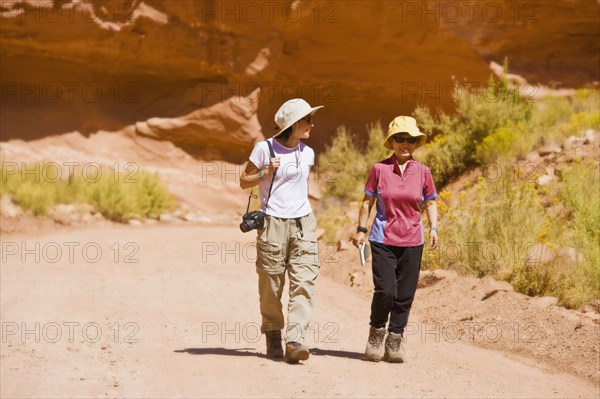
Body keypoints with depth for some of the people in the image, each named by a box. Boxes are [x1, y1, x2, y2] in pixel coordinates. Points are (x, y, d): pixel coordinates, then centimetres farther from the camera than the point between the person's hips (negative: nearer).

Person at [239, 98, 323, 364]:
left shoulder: (307, 153, 10)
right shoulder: (265, 148, -4)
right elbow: (244, 182, 2)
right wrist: (266, 173, -13)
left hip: (303, 224, 4)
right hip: (273, 224, -4)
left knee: (304, 283, -10)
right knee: (271, 286, 2)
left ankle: (295, 341, -14)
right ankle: (273, 336, 21)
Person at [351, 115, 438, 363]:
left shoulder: (422, 172, 4)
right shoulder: (379, 169, -2)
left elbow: (430, 202, 13)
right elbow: (368, 201, 6)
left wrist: (433, 228, 0)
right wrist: (361, 229, 3)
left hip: (412, 242, 2)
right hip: (383, 240, -2)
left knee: (405, 295, 4)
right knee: (385, 291, -11)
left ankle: (394, 342, 17)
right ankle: (376, 333, 13)